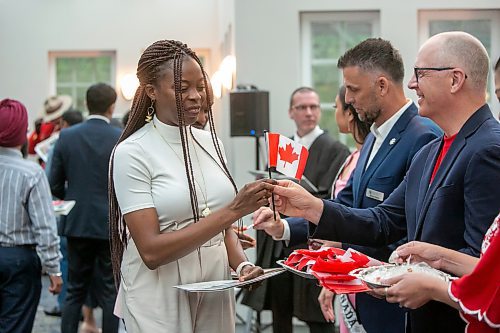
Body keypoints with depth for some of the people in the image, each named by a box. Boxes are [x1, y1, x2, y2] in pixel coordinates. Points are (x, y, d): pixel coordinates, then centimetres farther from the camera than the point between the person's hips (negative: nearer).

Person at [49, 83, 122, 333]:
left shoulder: (67, 136, -2)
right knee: (110, 293, 6)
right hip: (112, 225, -2)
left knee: (74, 291, 12)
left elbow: (54, 185, 0)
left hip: (77, 225, 2)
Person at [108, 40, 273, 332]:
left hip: (216, 292, 5)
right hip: (160, 299, -5)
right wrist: (233, 210, -24)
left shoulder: (210, 141, 5)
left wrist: (242, 265, -7)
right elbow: (151, 251, -19)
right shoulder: (132, 152, -12)